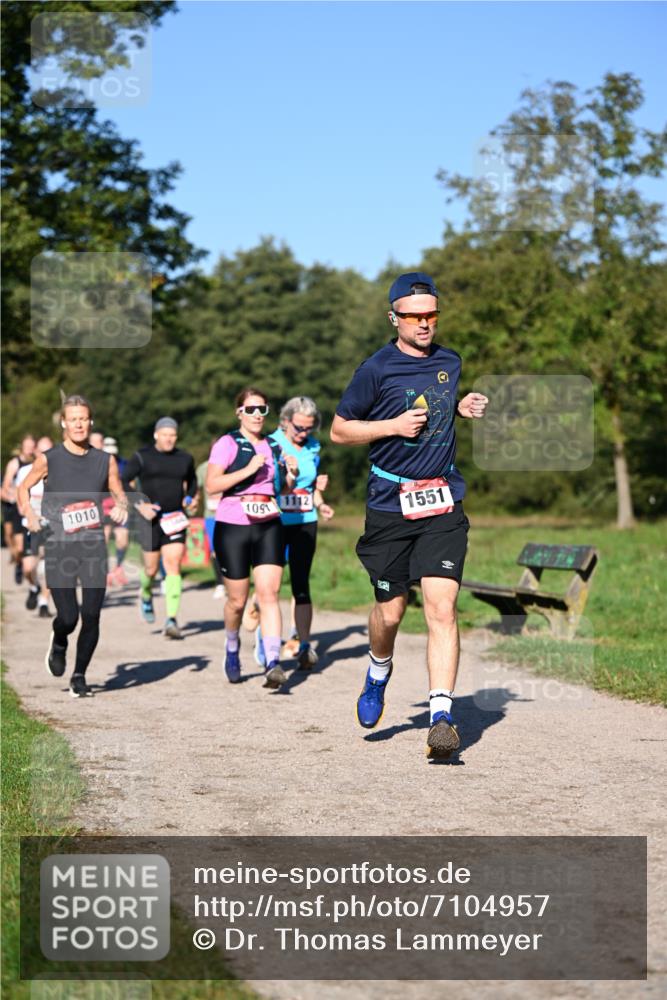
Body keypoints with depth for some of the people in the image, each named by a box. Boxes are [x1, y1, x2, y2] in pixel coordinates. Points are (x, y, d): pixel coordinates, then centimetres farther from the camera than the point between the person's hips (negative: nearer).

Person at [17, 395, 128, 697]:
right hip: (59, 548, -2)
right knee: (68, 617, -10)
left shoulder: (105, 461, 5)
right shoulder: (49, 459, -1)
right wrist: (29, 514, -6)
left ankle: (79, 676, 17)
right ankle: (58, 644, 27)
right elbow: (23, 487, 12)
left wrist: (121, 507, -6)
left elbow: (119, 494, 17)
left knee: (91, 616, -3)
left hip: (94, 547, 2)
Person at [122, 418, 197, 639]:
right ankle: (146, 595, 42)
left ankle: (171, 619, -14)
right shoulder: (142, 457, -1)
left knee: (173, 565, -12)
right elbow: (122, 483, -2)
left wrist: (190, 498, 9)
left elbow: (191, 480, 27)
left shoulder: (185, 458, 9)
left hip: (176, 519, 1)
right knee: (151, 568, 6)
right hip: (151, 518, -1)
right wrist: (139, 506, -12)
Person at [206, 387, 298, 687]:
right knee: (237, 599, 5)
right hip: (232, 528, -3)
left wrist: (291, 474, 3)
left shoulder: (273, 447, 13)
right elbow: (212, 484, -14)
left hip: (269, 527, 3)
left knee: (269, 593, -12)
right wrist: (248, 470, -21)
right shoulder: (228, 443, -3)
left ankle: (273, 663, -19)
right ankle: (232, 649, 34)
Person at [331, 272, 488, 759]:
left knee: (442, 606, -12)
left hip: (443, 503, 2)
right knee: (390, 611, 7)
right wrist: (395, 425, -12)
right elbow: (339, 430, 1)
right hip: (390, 504, -2)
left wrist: (464, 407, 7)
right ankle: (379, 672, 40)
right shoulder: (377, 369, -4)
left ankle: (442, 717, -14)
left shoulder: (451, 362, 9)